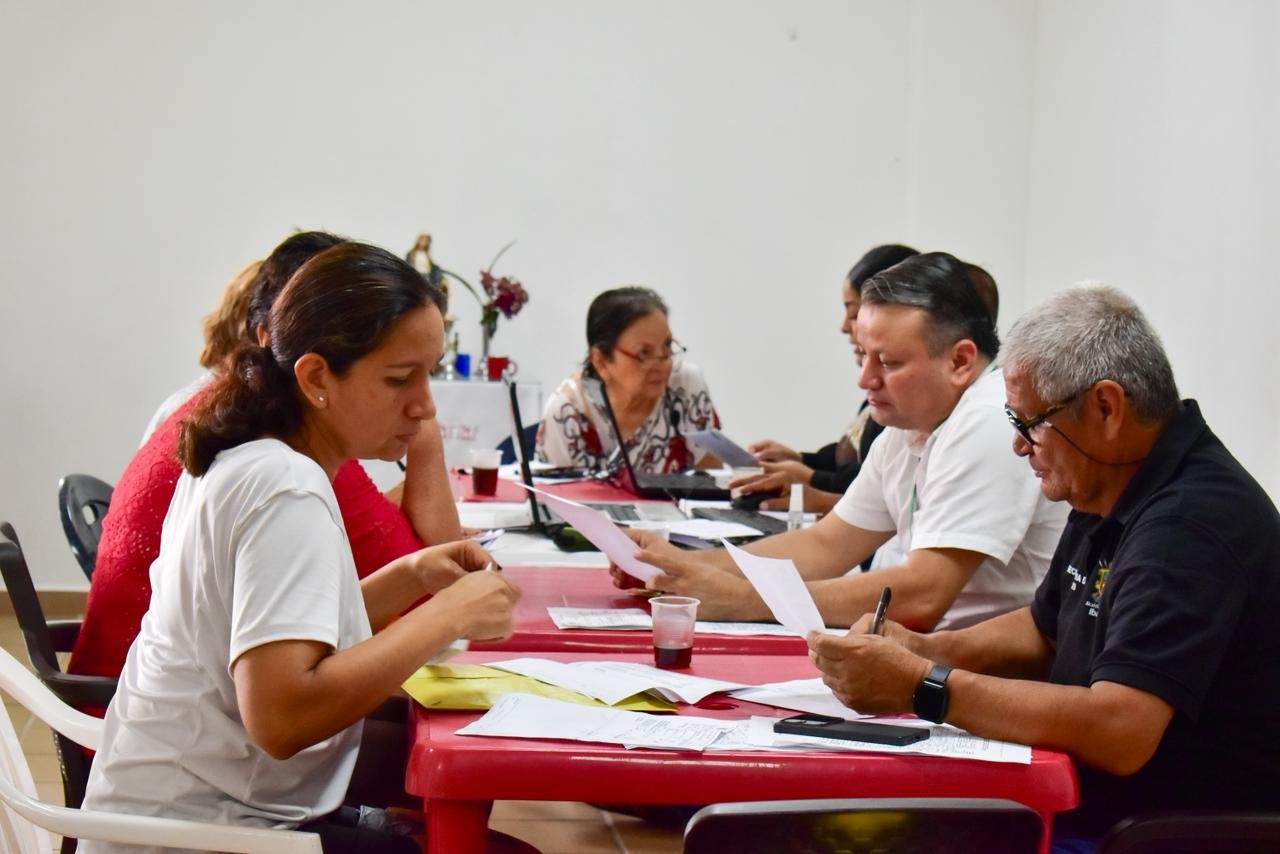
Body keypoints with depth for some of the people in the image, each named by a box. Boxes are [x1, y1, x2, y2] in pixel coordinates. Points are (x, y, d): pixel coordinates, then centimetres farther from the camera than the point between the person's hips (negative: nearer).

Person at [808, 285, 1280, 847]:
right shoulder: (1109, 498, 9)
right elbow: (1043, 630, 22)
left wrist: (922, 687, -26)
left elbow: (1118, 732, -32)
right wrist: (922, 650, 3)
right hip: (1089, 809, 9)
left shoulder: (1192, 523, -23)